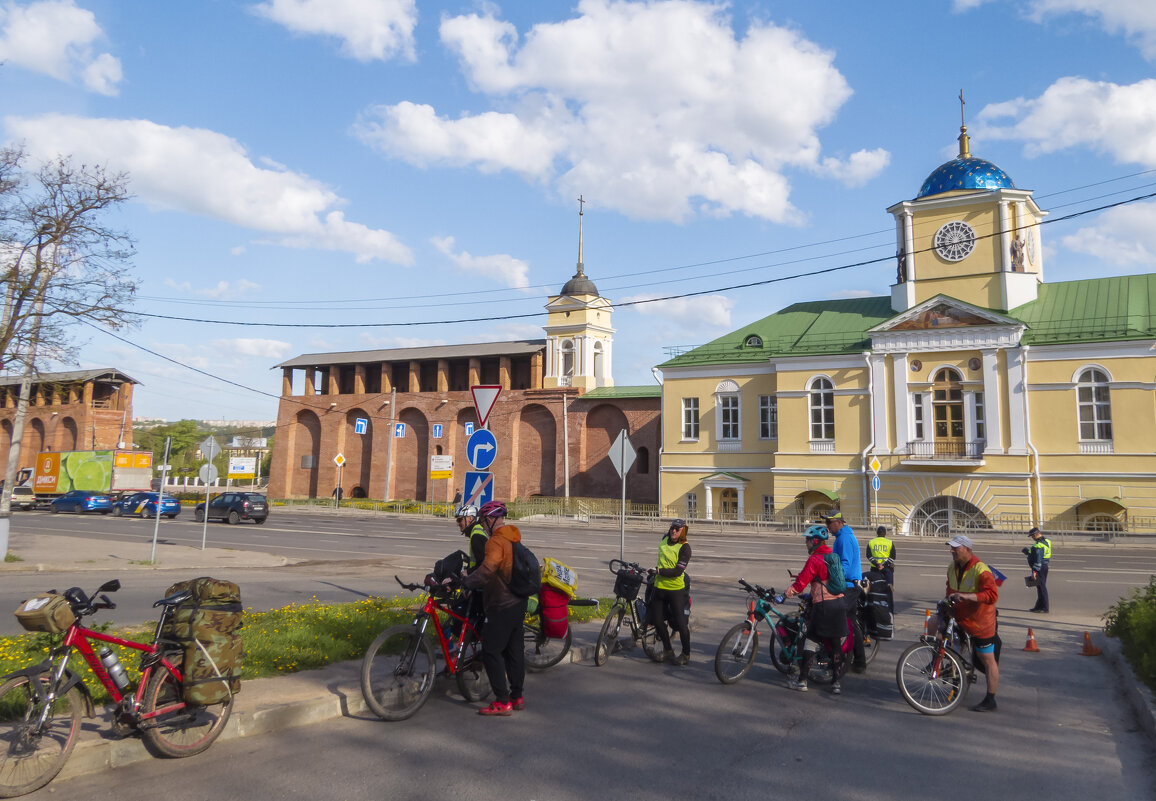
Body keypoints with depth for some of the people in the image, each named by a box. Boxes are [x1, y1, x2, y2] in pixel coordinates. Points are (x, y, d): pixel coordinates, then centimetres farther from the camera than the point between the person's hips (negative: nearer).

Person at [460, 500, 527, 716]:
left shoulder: (496, 541, -18)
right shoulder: (514, 538, 13)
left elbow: (487, 570, -32)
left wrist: (465, 582, -28)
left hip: (502, 606, -9)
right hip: (518, 603, 9)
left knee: (491, 651, -3)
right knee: (513, 650, 15)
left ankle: (502, 702, -2)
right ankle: (517, 697, 23)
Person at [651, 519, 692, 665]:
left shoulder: (684, 547, -14)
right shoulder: (665, 538, 5)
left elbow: (677, 571, -20)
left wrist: (659, 571, -17)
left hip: (676, 589, -6)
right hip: (660, 587, 6)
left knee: (680, 622, -2)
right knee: (657, 620, 8)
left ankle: (686, 654, 16)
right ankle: (668, 650, 26)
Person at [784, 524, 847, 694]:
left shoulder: (814, 559, -11)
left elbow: (801, 582, -14)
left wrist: (787, 593, -1)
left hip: (823, 605, -7)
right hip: (839, 603, 7)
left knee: (811, 641, 0)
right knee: (835, 643, 11)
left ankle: (802, 680, 3)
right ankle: (836, 682, 12)